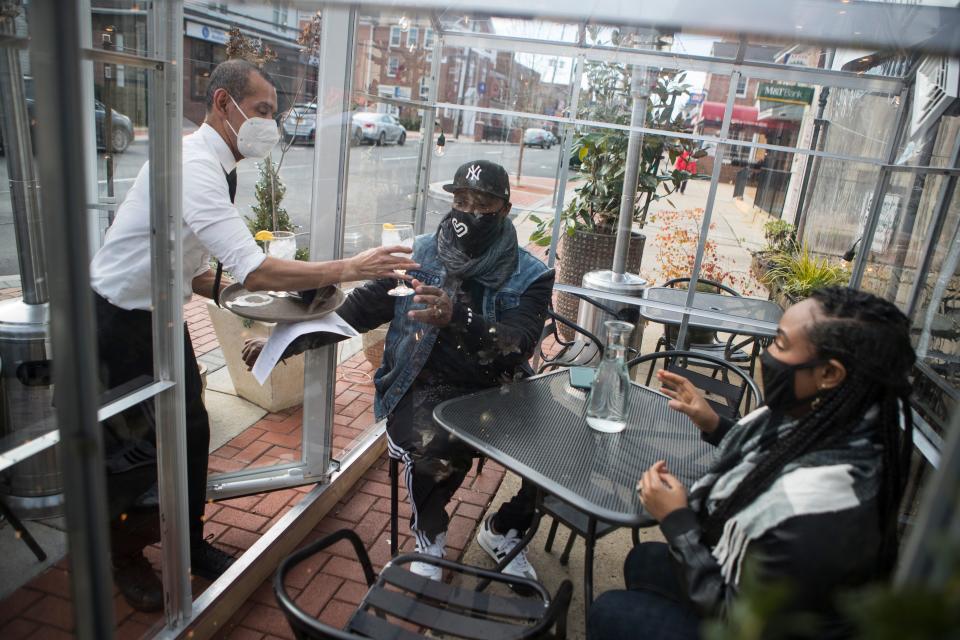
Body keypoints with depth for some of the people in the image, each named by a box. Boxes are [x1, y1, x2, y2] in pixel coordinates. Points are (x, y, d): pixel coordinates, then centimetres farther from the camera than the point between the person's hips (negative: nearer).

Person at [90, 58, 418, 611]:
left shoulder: (218, 168, 2)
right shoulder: (195, 166, -29)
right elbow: (254, 270, -39)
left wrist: (249, 294, -3)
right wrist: (348, 269, -37)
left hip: (162, 315, 9)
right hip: (120, 322, -8)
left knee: (192, 428, 13)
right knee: (135, 443, 5)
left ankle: (189, 541, 33)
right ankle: (126, 556, 30)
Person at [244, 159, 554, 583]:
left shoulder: (529, 276, -3)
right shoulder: (421, 256, 3)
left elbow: (516, 347, -19)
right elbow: (359, 308, 7)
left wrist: (456, 317, -37)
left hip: (497, 391, 2)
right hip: (425, 390, -1)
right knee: (435, 449, -33)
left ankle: (502, 532, 13)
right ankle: (429, 536, 3)